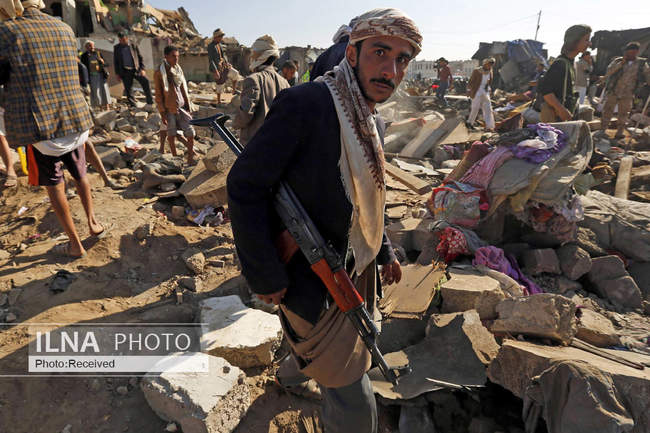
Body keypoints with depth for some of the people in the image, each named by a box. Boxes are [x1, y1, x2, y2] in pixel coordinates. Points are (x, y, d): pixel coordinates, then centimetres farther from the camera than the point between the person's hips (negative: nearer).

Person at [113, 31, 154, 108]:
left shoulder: (133, 46, 7)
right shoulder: (116, 48, 8)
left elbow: (140, 58, 8)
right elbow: (115, 61, 10)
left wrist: (142, 69, -5)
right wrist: (117, 73, 4)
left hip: (136, 70, -1)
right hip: (125, 72, 1)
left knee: (145, 82, -18)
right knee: (127, 89, 0)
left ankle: (150, 102, -11)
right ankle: (133, 106, 10)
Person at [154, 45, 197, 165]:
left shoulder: (178, 69, 8)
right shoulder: (159, 73, -9)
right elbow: (158, 95, -8)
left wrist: (189, 107, 10)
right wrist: (162, 113, -10)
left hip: (182, 107, 4)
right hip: (169, 109, -4)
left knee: (191, 133, -2)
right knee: (171, 135, 7)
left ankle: (190, 159, 9)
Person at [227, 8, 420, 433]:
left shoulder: (375, 122, 5)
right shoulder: (305, 103, -23)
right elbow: (245, 186, -23)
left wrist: (385, 251, 13)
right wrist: (266, 276, -22)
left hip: (358, 275, 9)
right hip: (315, 286, -8)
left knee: (354, 361, 30)